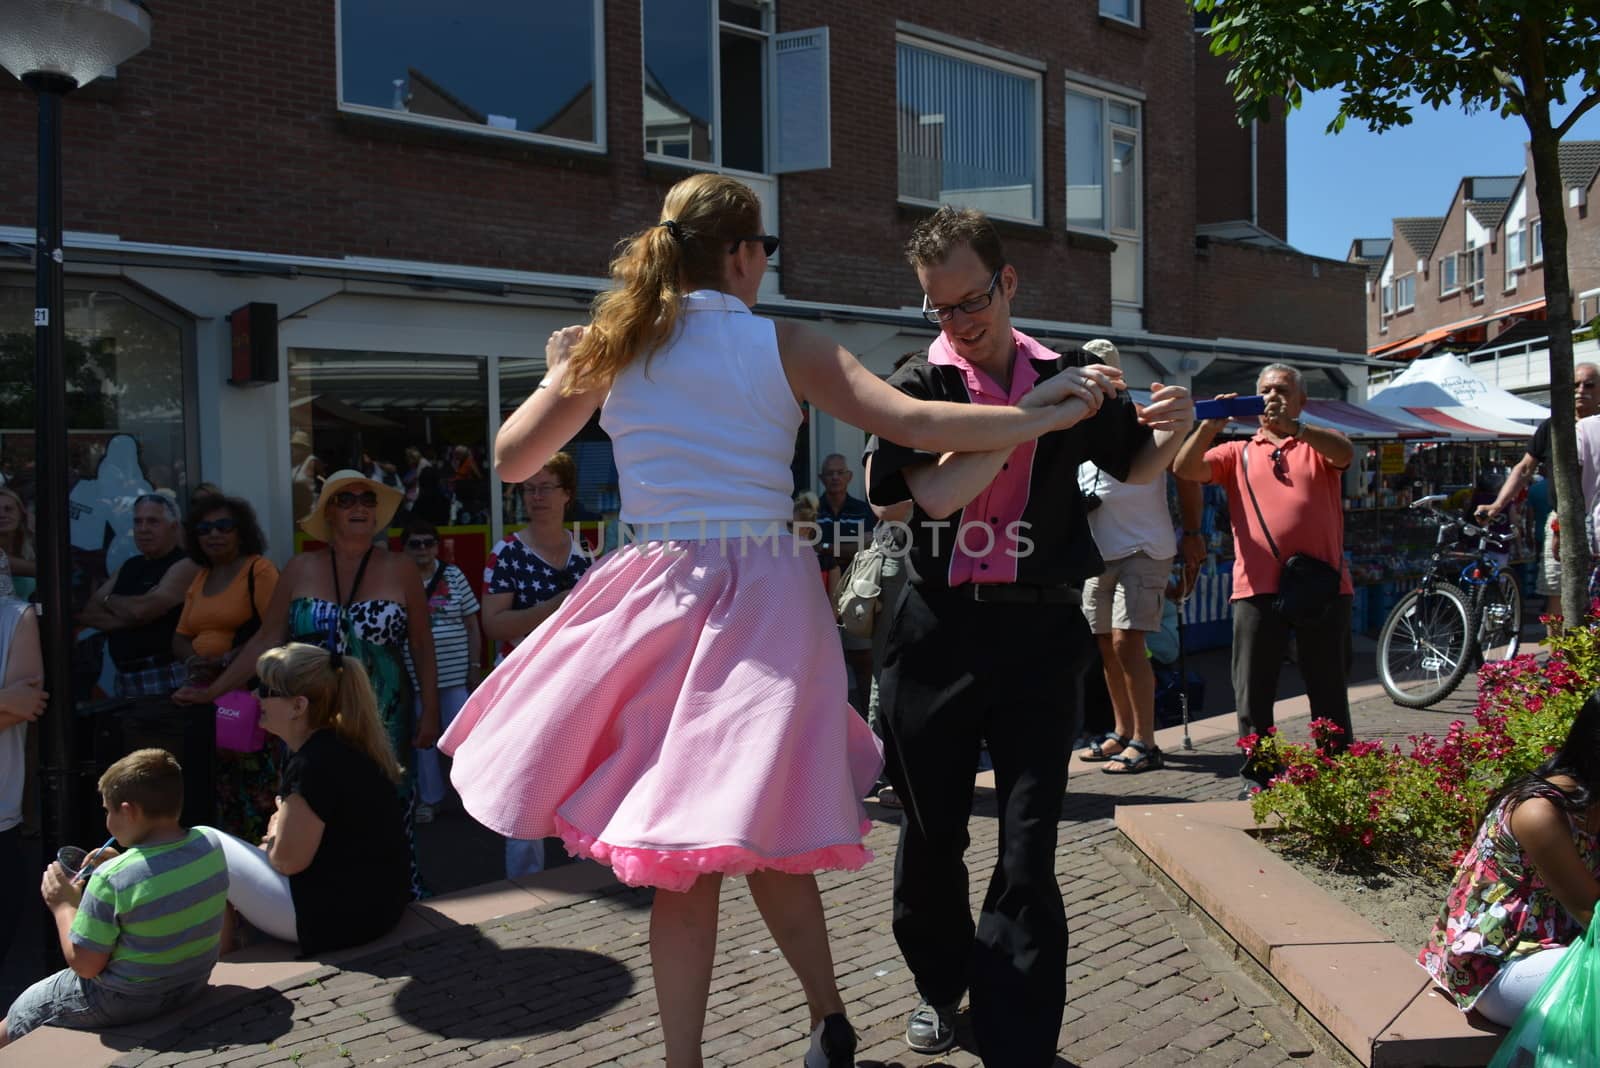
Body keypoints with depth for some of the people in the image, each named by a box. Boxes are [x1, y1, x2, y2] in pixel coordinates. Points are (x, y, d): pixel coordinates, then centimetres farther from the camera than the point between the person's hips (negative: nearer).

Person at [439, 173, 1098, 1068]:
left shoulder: (610, 346, 5)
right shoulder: (782, 347, 0)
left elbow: (513, 459, 13)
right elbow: (917, 424, -9)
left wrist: (560, 373, 29)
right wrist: (1055, 414, -1)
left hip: (657, 595, 1)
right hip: (767, 596, 0)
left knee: (683, 857, 6)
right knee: (761, 837, 14)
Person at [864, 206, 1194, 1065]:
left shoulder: (1064, 378, 6)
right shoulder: (918, 385, 1)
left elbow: (1133, 469, 21)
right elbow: (934, 493, -17)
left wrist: (1168, 432, -1)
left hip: (1038, 631, 0)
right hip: (938, 629, 0)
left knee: (1027, 848, -4)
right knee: (931, 832, 13)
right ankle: (941, 983, 39)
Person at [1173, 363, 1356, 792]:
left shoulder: (1318, 444, 12)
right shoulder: (1238, 453, 16)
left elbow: (1345, 453, -11)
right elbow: (1184, 468, 1)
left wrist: (1293, 428, -26)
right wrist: (1211, 425, -14)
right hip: (1258, 588, 1)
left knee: (1329, 690, 8)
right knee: (1253, 694, 5)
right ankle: (1258, 780, 16)